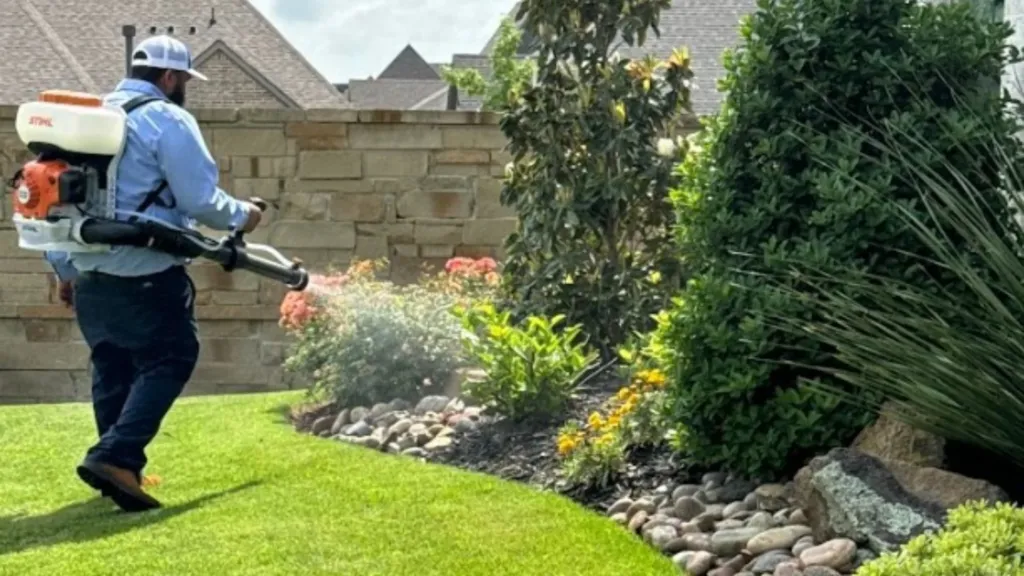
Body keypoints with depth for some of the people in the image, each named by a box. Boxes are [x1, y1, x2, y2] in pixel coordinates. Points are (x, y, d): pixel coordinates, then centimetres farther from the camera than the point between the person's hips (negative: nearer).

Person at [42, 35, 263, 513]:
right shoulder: (168, 120, -9)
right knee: (168, 361, -1)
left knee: (112, 367, 16)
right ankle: (116, 456, -15)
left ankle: (118, 468, 21)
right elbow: (200, 200, -13)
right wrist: (241, 215, 7)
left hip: (89, 272, 8)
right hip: (145, 273, -8)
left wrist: (63, 268, 24)